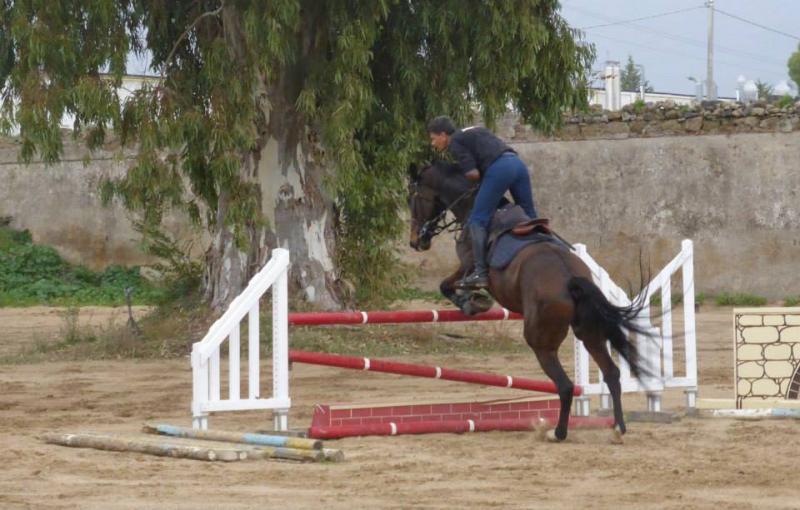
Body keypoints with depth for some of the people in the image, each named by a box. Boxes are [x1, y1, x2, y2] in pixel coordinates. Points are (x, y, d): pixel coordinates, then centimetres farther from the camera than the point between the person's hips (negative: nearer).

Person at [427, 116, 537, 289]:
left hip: (498, 169, -8)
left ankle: (481, 272, -15)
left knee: (477, 221, -5)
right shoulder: (474, 131, 30)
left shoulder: (455, 143, 5)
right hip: (517, 162, 8)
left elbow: (473, 174, -5)